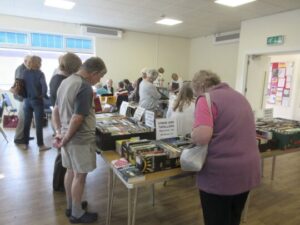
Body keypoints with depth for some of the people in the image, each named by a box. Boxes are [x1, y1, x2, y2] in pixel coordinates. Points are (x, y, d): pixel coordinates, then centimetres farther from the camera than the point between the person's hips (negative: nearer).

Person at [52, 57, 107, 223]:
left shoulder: (66, 81, 8)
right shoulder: (85, 87, -21)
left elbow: (55, 110, 12)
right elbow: (77, 119, -25)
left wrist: (59, 133, 10)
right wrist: (65, 139, -13)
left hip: (67, 136, 9)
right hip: (80, 139, -9)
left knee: (71, 171, 19)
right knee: (80, 175, 6)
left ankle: (70, 206, 36)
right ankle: (77, 214, 22)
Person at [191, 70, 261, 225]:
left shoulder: (206, 99, -12)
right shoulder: (239, 96, 13)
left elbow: (202, 136, -25)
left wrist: (192, 136, -5)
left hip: (221, 174, -8)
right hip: (248, 170, 8)